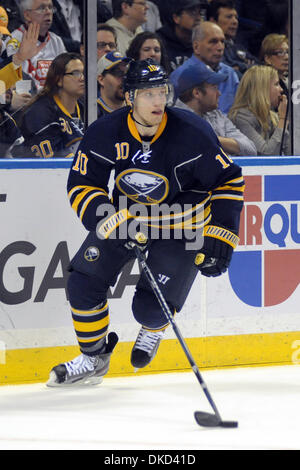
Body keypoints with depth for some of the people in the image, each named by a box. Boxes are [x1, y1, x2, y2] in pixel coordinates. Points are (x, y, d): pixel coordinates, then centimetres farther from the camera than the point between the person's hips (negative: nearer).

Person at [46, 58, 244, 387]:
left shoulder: (192, 134, -25)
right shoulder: (105, 134, -19)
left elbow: (229, 181, -14)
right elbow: (82, 185, -11)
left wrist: (219, 240, -18)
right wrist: (114, 223, -27)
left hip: (182, 223, -3)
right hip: (125, 215, 3)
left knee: (150, 307, -11)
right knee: (83, 283, -6)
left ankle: (153, 330, 29)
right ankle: (93, 358, 17)